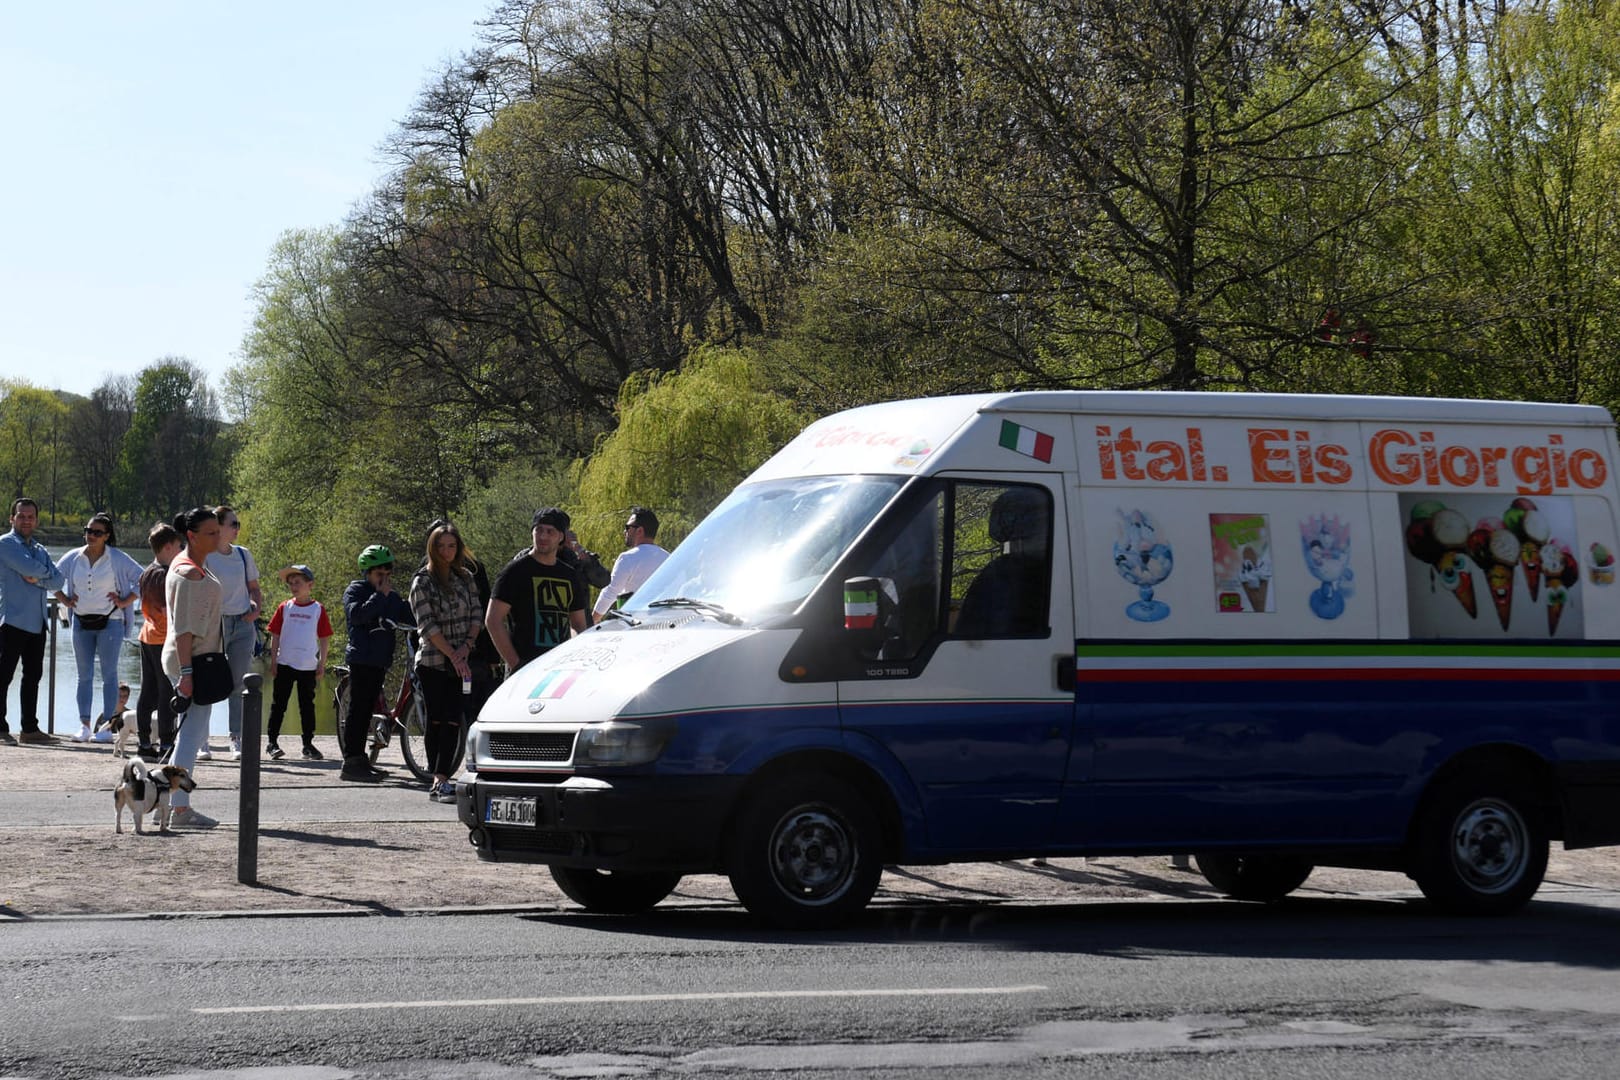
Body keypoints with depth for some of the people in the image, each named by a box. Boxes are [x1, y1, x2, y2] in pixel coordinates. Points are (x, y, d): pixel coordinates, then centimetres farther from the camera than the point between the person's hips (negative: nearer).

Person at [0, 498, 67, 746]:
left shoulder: (40, 550, 20)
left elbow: (57, 580, 8)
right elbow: (27, 567, -18)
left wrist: (37, 579, -10)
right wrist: (45, 571, 1)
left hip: (37, 622, 7)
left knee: (33, 675, 9)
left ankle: (29, 728, 14)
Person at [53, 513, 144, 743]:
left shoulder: (117, 559, -5)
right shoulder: (74, 558, 4)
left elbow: (142, 579, -3)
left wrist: (125, 602, -7)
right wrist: (63, 599, 6)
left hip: (109, 622, -4)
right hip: (82, 622, 4)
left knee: (109, 674, -2)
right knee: (84, 675, 4)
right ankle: (84, 725, 4)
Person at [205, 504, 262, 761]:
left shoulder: (243, 555, 10)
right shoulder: (203, 556, -4)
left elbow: (254, 588, 19)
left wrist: (257, 608, 1)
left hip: (243, 625, 4)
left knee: (238, 684, 3)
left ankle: (237, 740, 7)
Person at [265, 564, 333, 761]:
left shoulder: (318, 610, 1)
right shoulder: (285, 608, 3)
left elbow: (325, 638, 5)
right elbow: (275, 635, 6)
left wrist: (322, 663, 2)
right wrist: (273, 661, 1)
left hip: (308, 666, 0)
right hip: (285, 664, 0)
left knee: (307, 706, 7)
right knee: (279, 704, 3)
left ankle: (308, 744, 14)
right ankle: (272, 742, 9)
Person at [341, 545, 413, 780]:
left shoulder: (393, 597, 19)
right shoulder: (355, 591, -2)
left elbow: (411, 617, 13)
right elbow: (356, 614, -20)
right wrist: (380, 595, -19)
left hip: (380, 660, 7)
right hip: (361, 657, -7)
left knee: (367, 709, 10)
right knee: (358, 708, -9)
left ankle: (359, 760, 15)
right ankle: (352, 762, -10)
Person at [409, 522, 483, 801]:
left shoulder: (466, 578, 11)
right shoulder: (422, 581, -3)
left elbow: (476, 615, 9)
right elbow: (427, 625, -9)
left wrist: (467, 645, -8)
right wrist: (452, 654, -16)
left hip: (462, 661, 3)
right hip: (433, 661, -3)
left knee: (453, 721, -6)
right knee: (436, 721, -1)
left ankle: (439, 780, -8)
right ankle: (439, 781, 2)